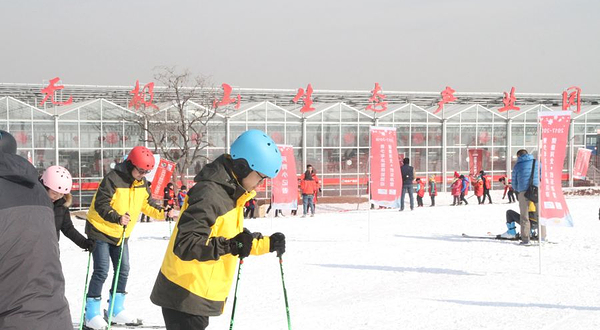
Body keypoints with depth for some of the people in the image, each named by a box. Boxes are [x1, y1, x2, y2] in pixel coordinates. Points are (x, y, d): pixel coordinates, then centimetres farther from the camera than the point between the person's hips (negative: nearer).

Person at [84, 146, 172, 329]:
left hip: (121, 234, 8)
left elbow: (147, 204, 7)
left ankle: (116, 310, 23)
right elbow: (101, 205, -27)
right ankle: (92, 313, -2)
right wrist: (117, 218, -43)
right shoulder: (113, 179, -23)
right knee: (101, 271, -11)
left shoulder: (142, 183, 0)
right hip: (100, 230, -7)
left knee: (123, 270, 10)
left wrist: (163, 212, -11)